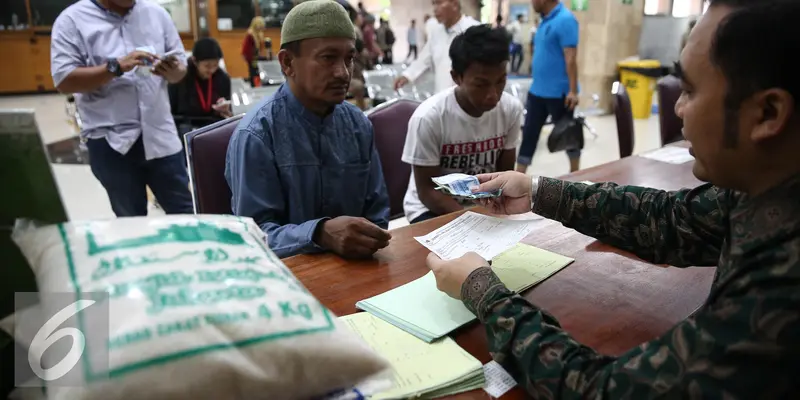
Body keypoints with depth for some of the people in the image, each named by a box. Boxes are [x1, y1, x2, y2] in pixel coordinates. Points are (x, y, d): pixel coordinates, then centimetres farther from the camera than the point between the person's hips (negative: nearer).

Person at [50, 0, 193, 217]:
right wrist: (116, 66, -21)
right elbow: (64, 80, -10)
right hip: (110, 142, -2)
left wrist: (172, 71, -14)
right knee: (131, 221, 12)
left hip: (160, 135, 3)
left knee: (185, 213, 8)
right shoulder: (72, 20, -2)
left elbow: (181, 66, 9)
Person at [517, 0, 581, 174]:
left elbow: (571, 58, -21)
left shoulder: (565, 20, -16)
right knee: (529, 133, 8)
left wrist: (573, 91, -23)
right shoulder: (546, 20, 10)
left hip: (559, 93, -8)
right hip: (537, 90, 8)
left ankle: (575, 173, 27)